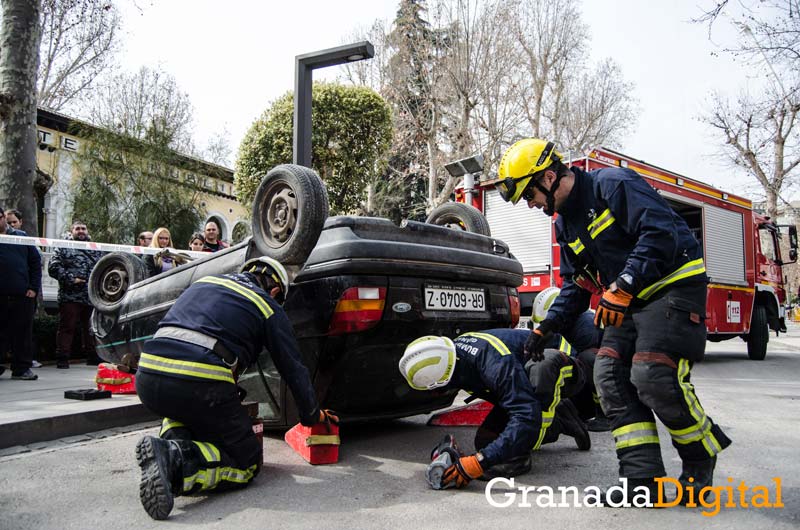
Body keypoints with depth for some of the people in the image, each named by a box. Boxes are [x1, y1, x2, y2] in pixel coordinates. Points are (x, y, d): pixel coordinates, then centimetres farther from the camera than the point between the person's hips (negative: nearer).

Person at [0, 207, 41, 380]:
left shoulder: (21, 236, 9)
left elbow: (36, 261, 9)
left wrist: (34, 287, 1)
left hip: (22, 295, 1)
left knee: (23, 332, 3)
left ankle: (22, 368, 10)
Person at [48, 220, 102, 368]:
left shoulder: (95, 249, 17)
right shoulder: (64, 248, 3)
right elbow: (53, 267, -6)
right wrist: (71, 279, -14)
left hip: (92, 297, 4)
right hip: (70, 296, -4)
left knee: (90, 328, 12)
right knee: (67, 327, -2)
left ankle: (92, 356, 21)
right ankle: (62, 358, 4)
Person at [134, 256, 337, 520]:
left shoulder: (204, 281, 28)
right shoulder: (268, 308, 13)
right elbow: (294, 369, 16)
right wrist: (313, 415, 32)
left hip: (147, 378, 6)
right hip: (201, 386, -6)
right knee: (247, 463, 11)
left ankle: (175, 439, 7)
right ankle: (176, 460, -16)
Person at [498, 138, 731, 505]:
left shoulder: (612, 185, -13)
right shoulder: (566, 223, 13)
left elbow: (661, 232, -24)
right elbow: (576, 284, 20)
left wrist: (623, 287, -29)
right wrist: (546, 327, 11)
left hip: (673, 285, -9)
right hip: (628, 300, 9)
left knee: (654, 376, -20)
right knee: (610, 376, -5)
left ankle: (701, 460, 7)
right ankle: (643, 478, -2)